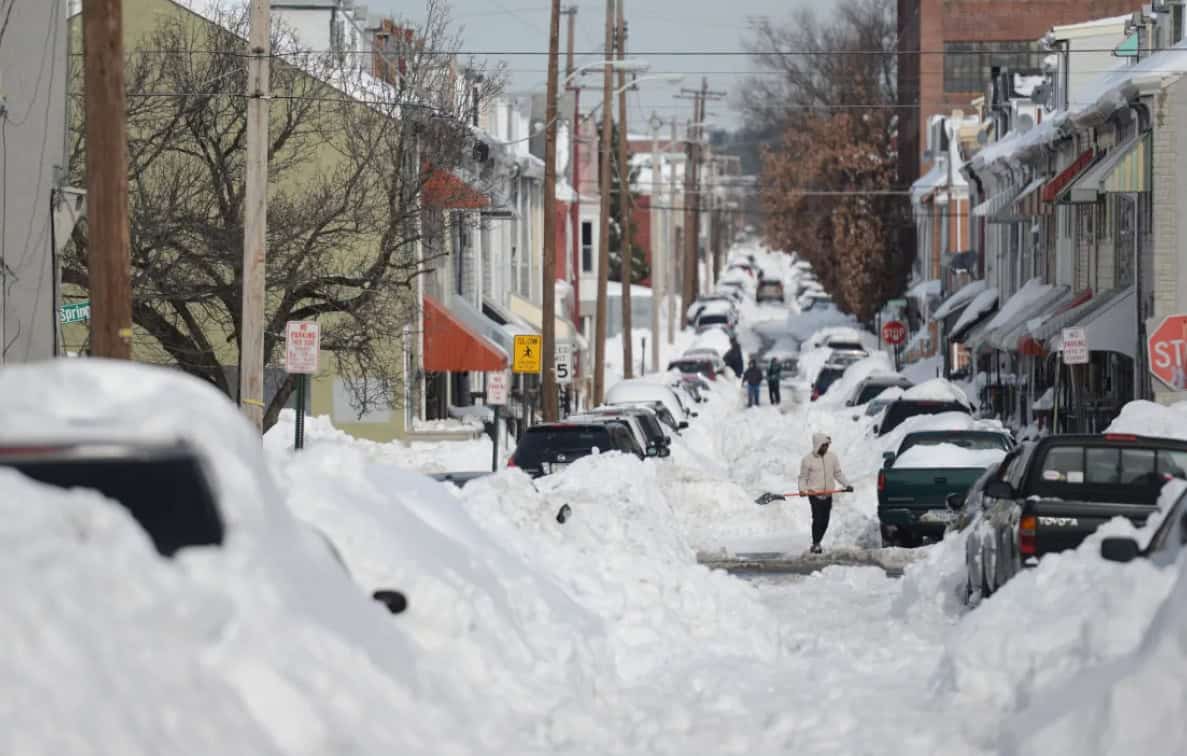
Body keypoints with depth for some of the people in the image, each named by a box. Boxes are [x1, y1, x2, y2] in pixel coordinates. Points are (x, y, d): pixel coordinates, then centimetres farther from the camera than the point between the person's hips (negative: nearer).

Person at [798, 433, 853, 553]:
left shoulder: (832, 457, 8)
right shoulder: (808, 459, -3)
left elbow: (838, 474, 12)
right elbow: (803, 477, 0)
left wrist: (847, 485, 0)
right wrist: (802, 489, -17)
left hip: (828, 495, 4)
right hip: (814, 494, -4)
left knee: (825, 521, 5)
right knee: (818, 519, -14)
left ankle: (817, 542, 19)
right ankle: (815, 544, -6)